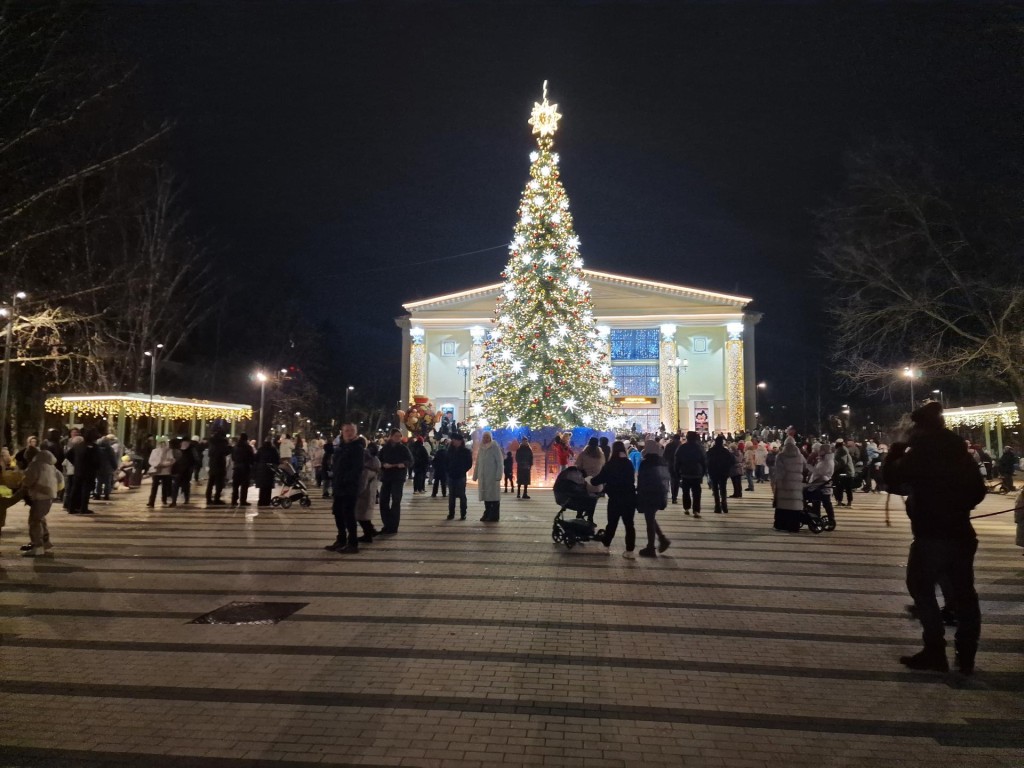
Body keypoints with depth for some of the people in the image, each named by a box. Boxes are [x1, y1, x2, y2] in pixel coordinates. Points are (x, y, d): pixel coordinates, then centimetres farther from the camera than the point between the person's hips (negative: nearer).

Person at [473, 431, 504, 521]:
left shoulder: (495, 448, -5)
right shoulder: (481, 449, 12)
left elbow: (499, 462, -9)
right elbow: (477, 463, 15)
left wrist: (498, 476, -17)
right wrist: (475, 475, 11)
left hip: (492, 476, -5)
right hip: (483, 477, 6)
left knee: (493, 496, -2)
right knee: (485, 496, 8)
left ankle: (494, 516, 3)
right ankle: (487, 514, 17)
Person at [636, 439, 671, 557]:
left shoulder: (645, 464, -15)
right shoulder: (662, 462, 7)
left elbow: (641, 482, -16)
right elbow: (667, 479, 12)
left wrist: (639, 496, -9)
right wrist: (663, 493, 19)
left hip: (649, 496, -7)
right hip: (660, 495, 7)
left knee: (649, 521, 1)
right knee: (651, 519, 23)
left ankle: (650, 548, 7)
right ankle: (663, 539, 18)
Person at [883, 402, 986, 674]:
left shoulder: (920, 451, -11)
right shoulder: (958, 449, 9)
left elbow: (893, 479, -7)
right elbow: (978, 490, 16)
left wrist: (895, 452, 5)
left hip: (931, 533, -7)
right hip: (960, 531, 7)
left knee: (922, 588, 2)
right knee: (962, 593, 10)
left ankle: (935, 652, 0)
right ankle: (966, 656, 16)